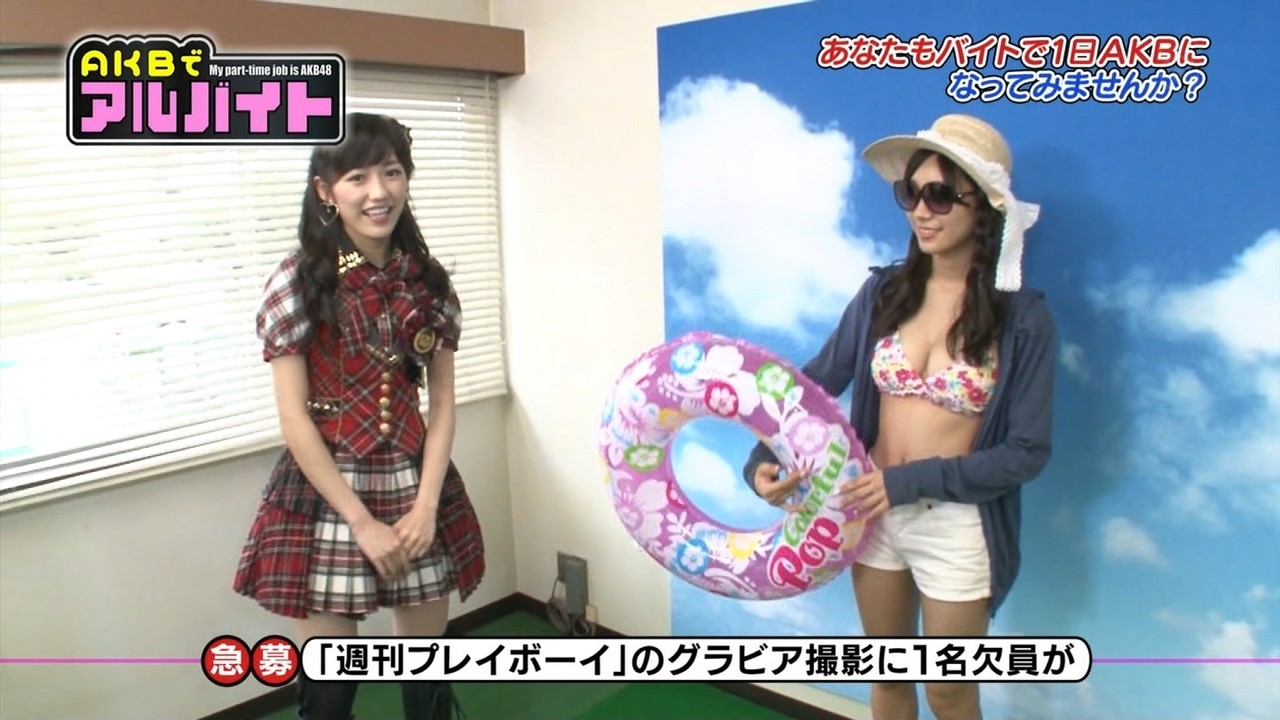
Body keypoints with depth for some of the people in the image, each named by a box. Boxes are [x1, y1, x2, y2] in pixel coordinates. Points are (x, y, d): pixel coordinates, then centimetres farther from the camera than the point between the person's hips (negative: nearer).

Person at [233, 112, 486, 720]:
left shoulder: (428, 281, 2)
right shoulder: (297, 283, -10)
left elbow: (442, 404, 2)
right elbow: (295, 420, -11)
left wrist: (425, 506, -9)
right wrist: (362, 522, -13)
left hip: (414, 485, 4)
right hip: (326, 495, -3)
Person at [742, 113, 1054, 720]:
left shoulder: (1021, 317, -13)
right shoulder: (884, 292, -3)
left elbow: (1027, 452, -14)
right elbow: (815, 383, -1)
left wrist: (909, 481, -22)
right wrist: (763, 460, -17)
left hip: (957, 528, -3)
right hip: (874, 512, 4)